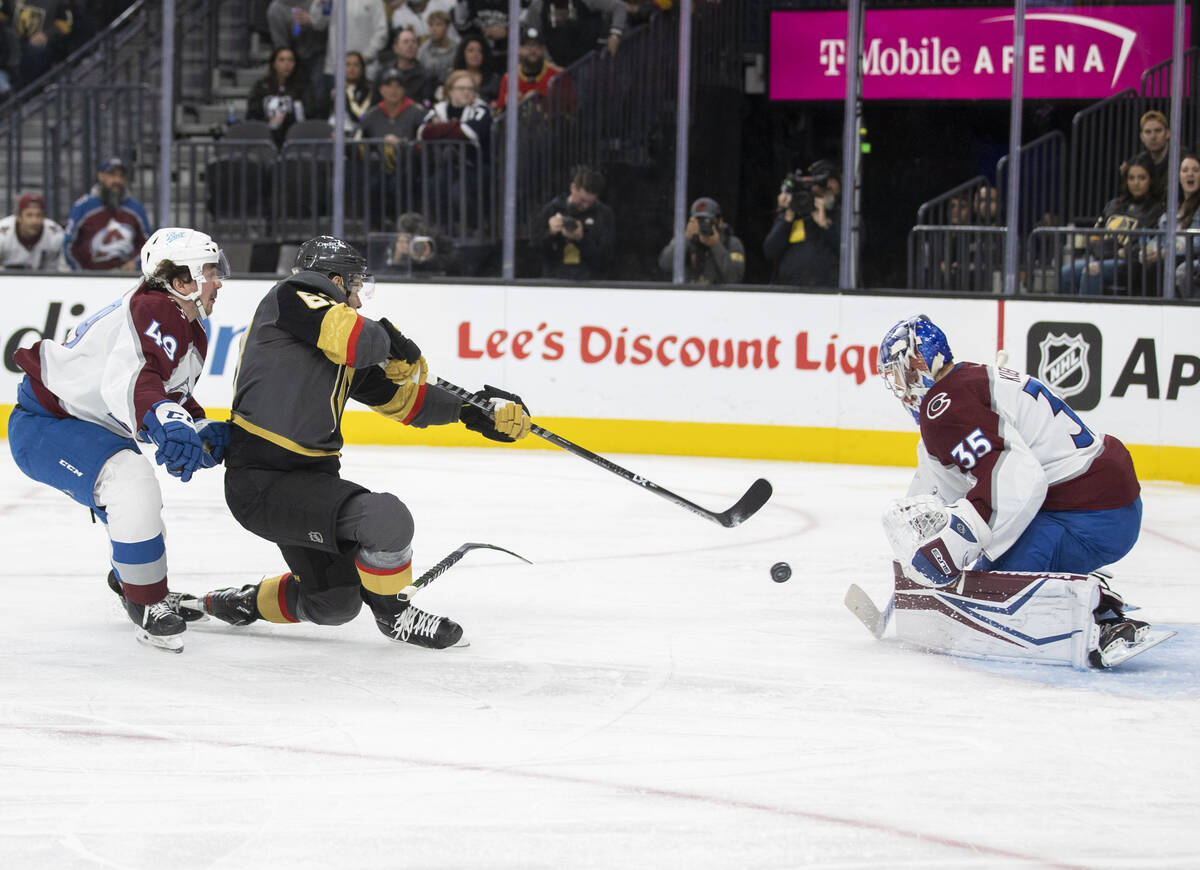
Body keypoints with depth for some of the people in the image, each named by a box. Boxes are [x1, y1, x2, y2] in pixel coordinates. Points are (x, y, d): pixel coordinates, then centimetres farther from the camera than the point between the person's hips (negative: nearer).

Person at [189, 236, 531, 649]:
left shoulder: (348, 357, 18)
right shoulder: (293, 296, -8)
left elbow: (398, 395, 24)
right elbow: (349, 337, -24)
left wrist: (473, 410, 17)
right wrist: (390, 340, -3)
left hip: (308, 475, 10)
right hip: (261, 480, -10)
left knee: (333, 604, 20)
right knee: (386, 518, -25)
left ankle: (245, 602, 42)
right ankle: (392, 612, 0)